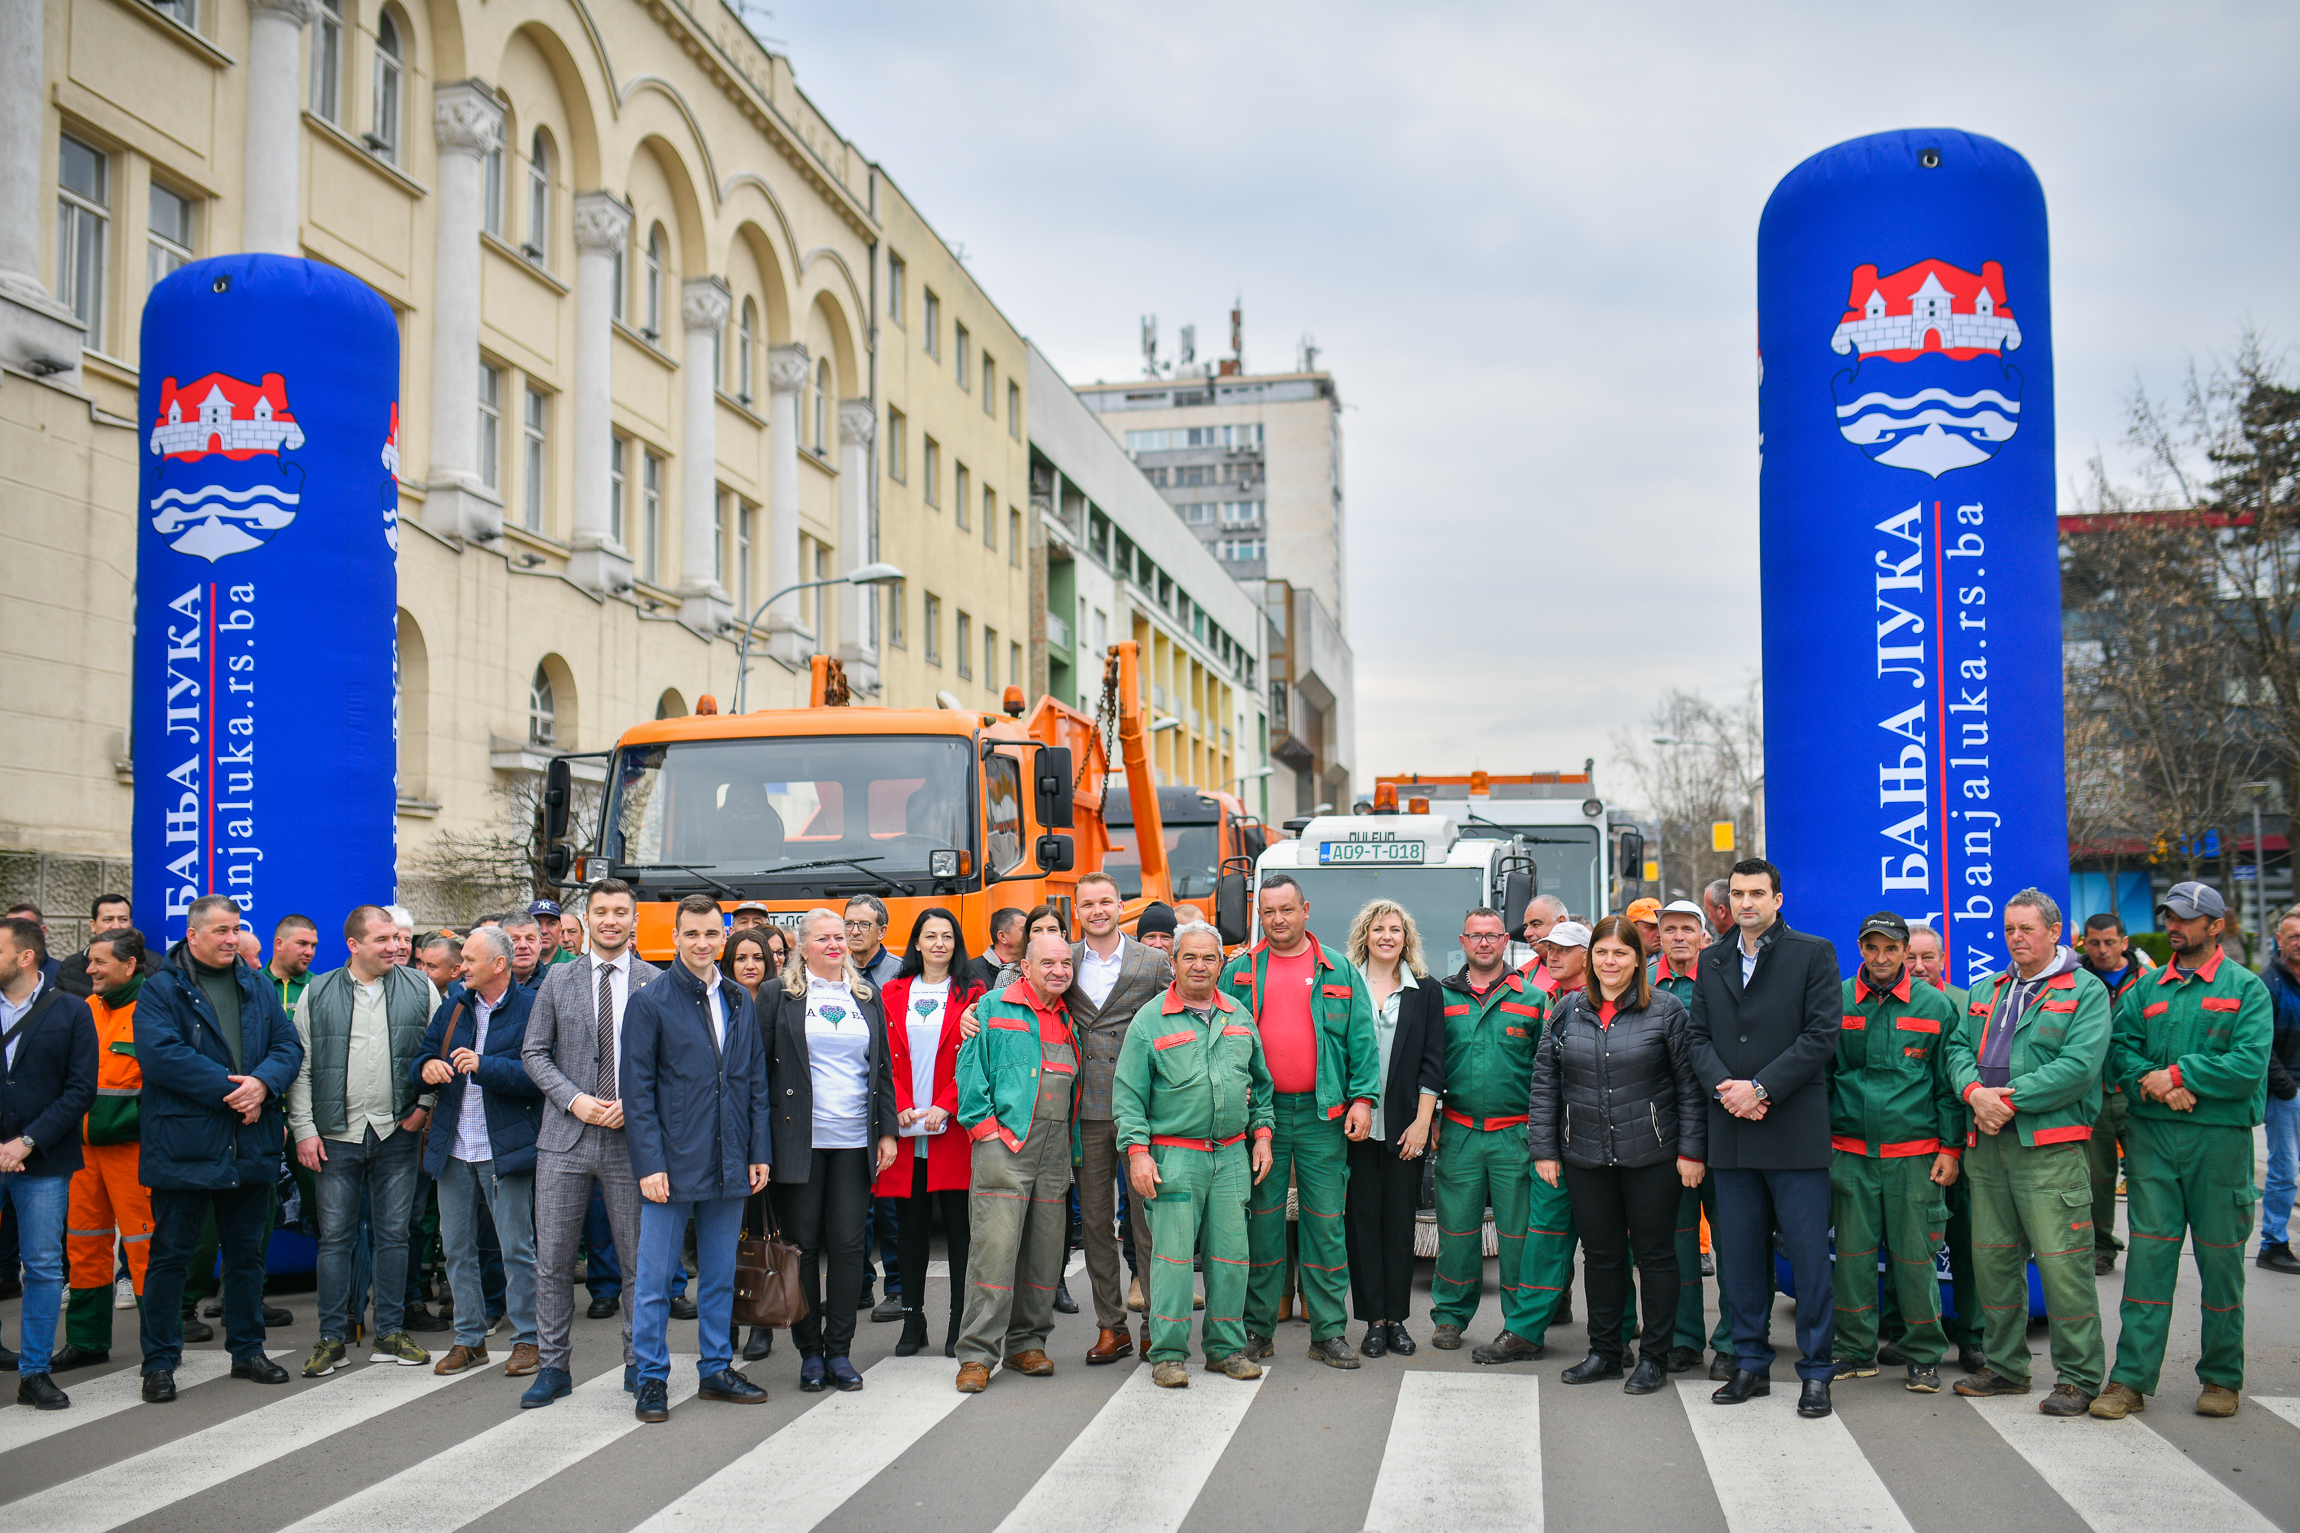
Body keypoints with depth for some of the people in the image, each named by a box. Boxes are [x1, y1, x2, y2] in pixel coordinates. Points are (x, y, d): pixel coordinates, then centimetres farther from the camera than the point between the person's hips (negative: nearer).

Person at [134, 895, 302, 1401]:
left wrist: (263, 1083, -16)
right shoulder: (160, 990, -5)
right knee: (170, 1253, 3)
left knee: (247, 1251, 14)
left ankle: (247, 1349, 27)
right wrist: (231, 1089, -20)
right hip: (182, 1145, -5)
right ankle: (159, 1362, 12)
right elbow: (160, 1053, -19)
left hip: (251, 1145, 5)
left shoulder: (257, 988, 11)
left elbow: (288, 1044, 5)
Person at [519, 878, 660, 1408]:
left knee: (638, 1256, 6)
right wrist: (573, 1098, -8)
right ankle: (553, 1366, 15)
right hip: (566, 1138, 1)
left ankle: (638, 1363, 20)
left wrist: (634, 1102, -12)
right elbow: (534, 1053, 7)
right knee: (552, 1258, 3)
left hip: (632, 1136, -1)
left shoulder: (657, 983, 2)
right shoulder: (558, 980, 7)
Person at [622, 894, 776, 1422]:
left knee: (721, 1276, 12)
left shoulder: (740, 1002, 10)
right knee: (654, 1279, 1)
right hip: (672, 1164, -4)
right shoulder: (650, 1003, -4)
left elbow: (757, 1083, 13)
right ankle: (652, 1378, 12)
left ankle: (717, 1368, 23)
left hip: (729, 1166, 4)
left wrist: (759, 1153, 6)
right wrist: (650, 1164, -12)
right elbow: (637, 1091, -6)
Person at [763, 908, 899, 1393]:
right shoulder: (780, 996, 2)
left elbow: (883, 1067, 16)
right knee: (803, 1244, 2)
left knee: (848, 1244, 2)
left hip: (855, 1142, 3)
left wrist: (888, 1130, 9)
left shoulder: (868, 997, 13)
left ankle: (839, 1350, 11)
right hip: (800, 1142, -3)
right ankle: (810, 1351, 12)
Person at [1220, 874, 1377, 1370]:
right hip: (1260, 1113, 0)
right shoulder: (1239, 972, 8)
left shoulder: (1340, 971, 7)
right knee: (1261, 1220, 4)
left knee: (1326, 1223, 2)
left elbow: (1361, 1040, 5)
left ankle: (1329, 1332, 9)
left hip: (1323, 1114, 0)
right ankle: (1257, 1327, 13)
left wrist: (1362, 1098, -5)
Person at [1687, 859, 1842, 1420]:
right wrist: (1725, 1088, -8)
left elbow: (1821, 1036, -8)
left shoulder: (1813, 953, -1)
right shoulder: (1712, 961, 14)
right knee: (1739, 1253, 9)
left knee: (1809, 1253, -1)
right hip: (1732, 1130, 4)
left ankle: (1816, 1370, 8)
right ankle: (1751, 1363, 20)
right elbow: (1700, 1036, 11)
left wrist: (1760, 1089, -14)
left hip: (1795, 1129, -4)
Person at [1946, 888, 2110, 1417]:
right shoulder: (1986, 993, 19)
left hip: (2050, 1148, -6)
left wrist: (2011, 1099, -16)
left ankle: (2078, 1377, 2)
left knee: (2062, 1263, -7)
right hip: (1987, 1146, 6)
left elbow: (2080, 1066, -13)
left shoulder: (2085, 991, -1)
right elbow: (1959, 1049, 13)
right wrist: (1974, 1091, -9)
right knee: (1992, 1259, 10)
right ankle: (2005, 1367, 22)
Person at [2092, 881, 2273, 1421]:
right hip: (2151, 1135, 3)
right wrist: (2154, 1084, -13)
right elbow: (2119, 1048, 5)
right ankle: (2131, 1379, 2)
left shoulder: (2246, 988, 0)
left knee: (2220, 1257, 6)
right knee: (2149, 1251, 0)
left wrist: (2178, 1075, -14)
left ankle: (2222, 1377, 19)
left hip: (2220, 1138, -2)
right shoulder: (2148, 988, 12)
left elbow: (2250, 1063, -11)